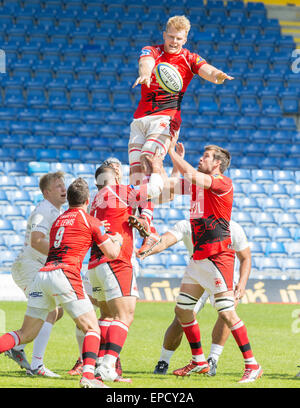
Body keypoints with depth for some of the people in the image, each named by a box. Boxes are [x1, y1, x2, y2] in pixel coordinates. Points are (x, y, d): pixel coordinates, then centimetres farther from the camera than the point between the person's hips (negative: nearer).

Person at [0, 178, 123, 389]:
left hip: (42, 275, 6)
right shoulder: (90, 221, 7)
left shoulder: (59, 220, 24)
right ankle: (88, 376, -17)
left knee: (26, 334, 10)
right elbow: (112, 253, 9)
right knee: (92, 328, 3)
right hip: (65, 274, -6)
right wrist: (117, 241, 32)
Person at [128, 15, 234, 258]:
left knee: (147, 162, -27)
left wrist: (219, 75, -37)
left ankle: (146, 218, -39)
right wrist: (145, 73, -41)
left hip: (166, 119, -3)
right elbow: (146, 62, -16)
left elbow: (207, 71, -12)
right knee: (136, 174, -3)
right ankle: (149, 231, -1)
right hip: (140, 119, 3)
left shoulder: (189, 59, 6)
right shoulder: (151, 52, 7)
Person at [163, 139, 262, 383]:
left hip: (218, 257, -9)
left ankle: (252, 365, -9)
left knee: (227, 313, -14)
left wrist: (172, 151, -13)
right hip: (199, 258, 9)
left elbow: (191, 174, -24)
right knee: (182, 310, 11)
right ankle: (199, 362, 23)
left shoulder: (223, 182, -11)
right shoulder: (196, 184, 15)